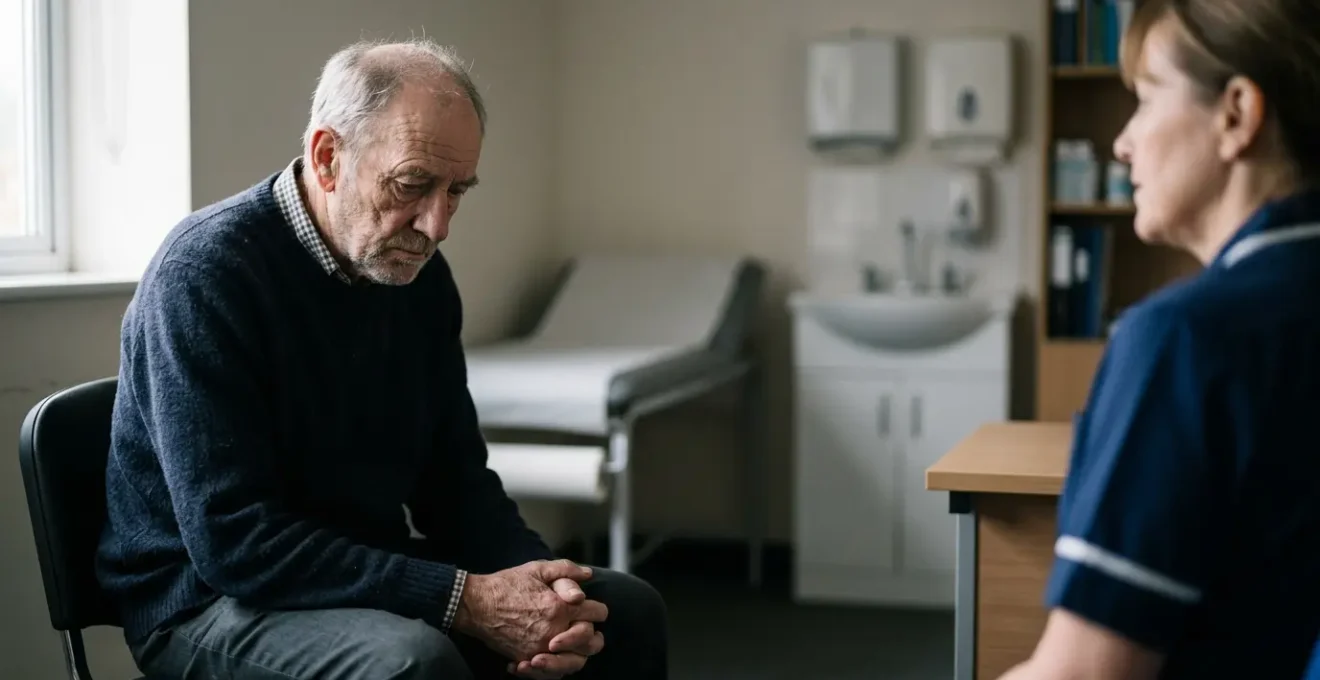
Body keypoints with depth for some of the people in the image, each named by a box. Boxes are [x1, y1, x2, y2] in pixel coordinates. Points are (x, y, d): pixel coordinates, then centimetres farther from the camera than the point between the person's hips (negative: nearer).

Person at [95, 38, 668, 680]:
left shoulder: (420, 275, 2)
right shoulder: (205, 271, -20)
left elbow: (458, 477, 8)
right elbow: (233, 543, -25)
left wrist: (540, 582, -12)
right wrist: (467, 601, -28)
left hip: (379, 578, 7)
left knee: (625, 608, -1)